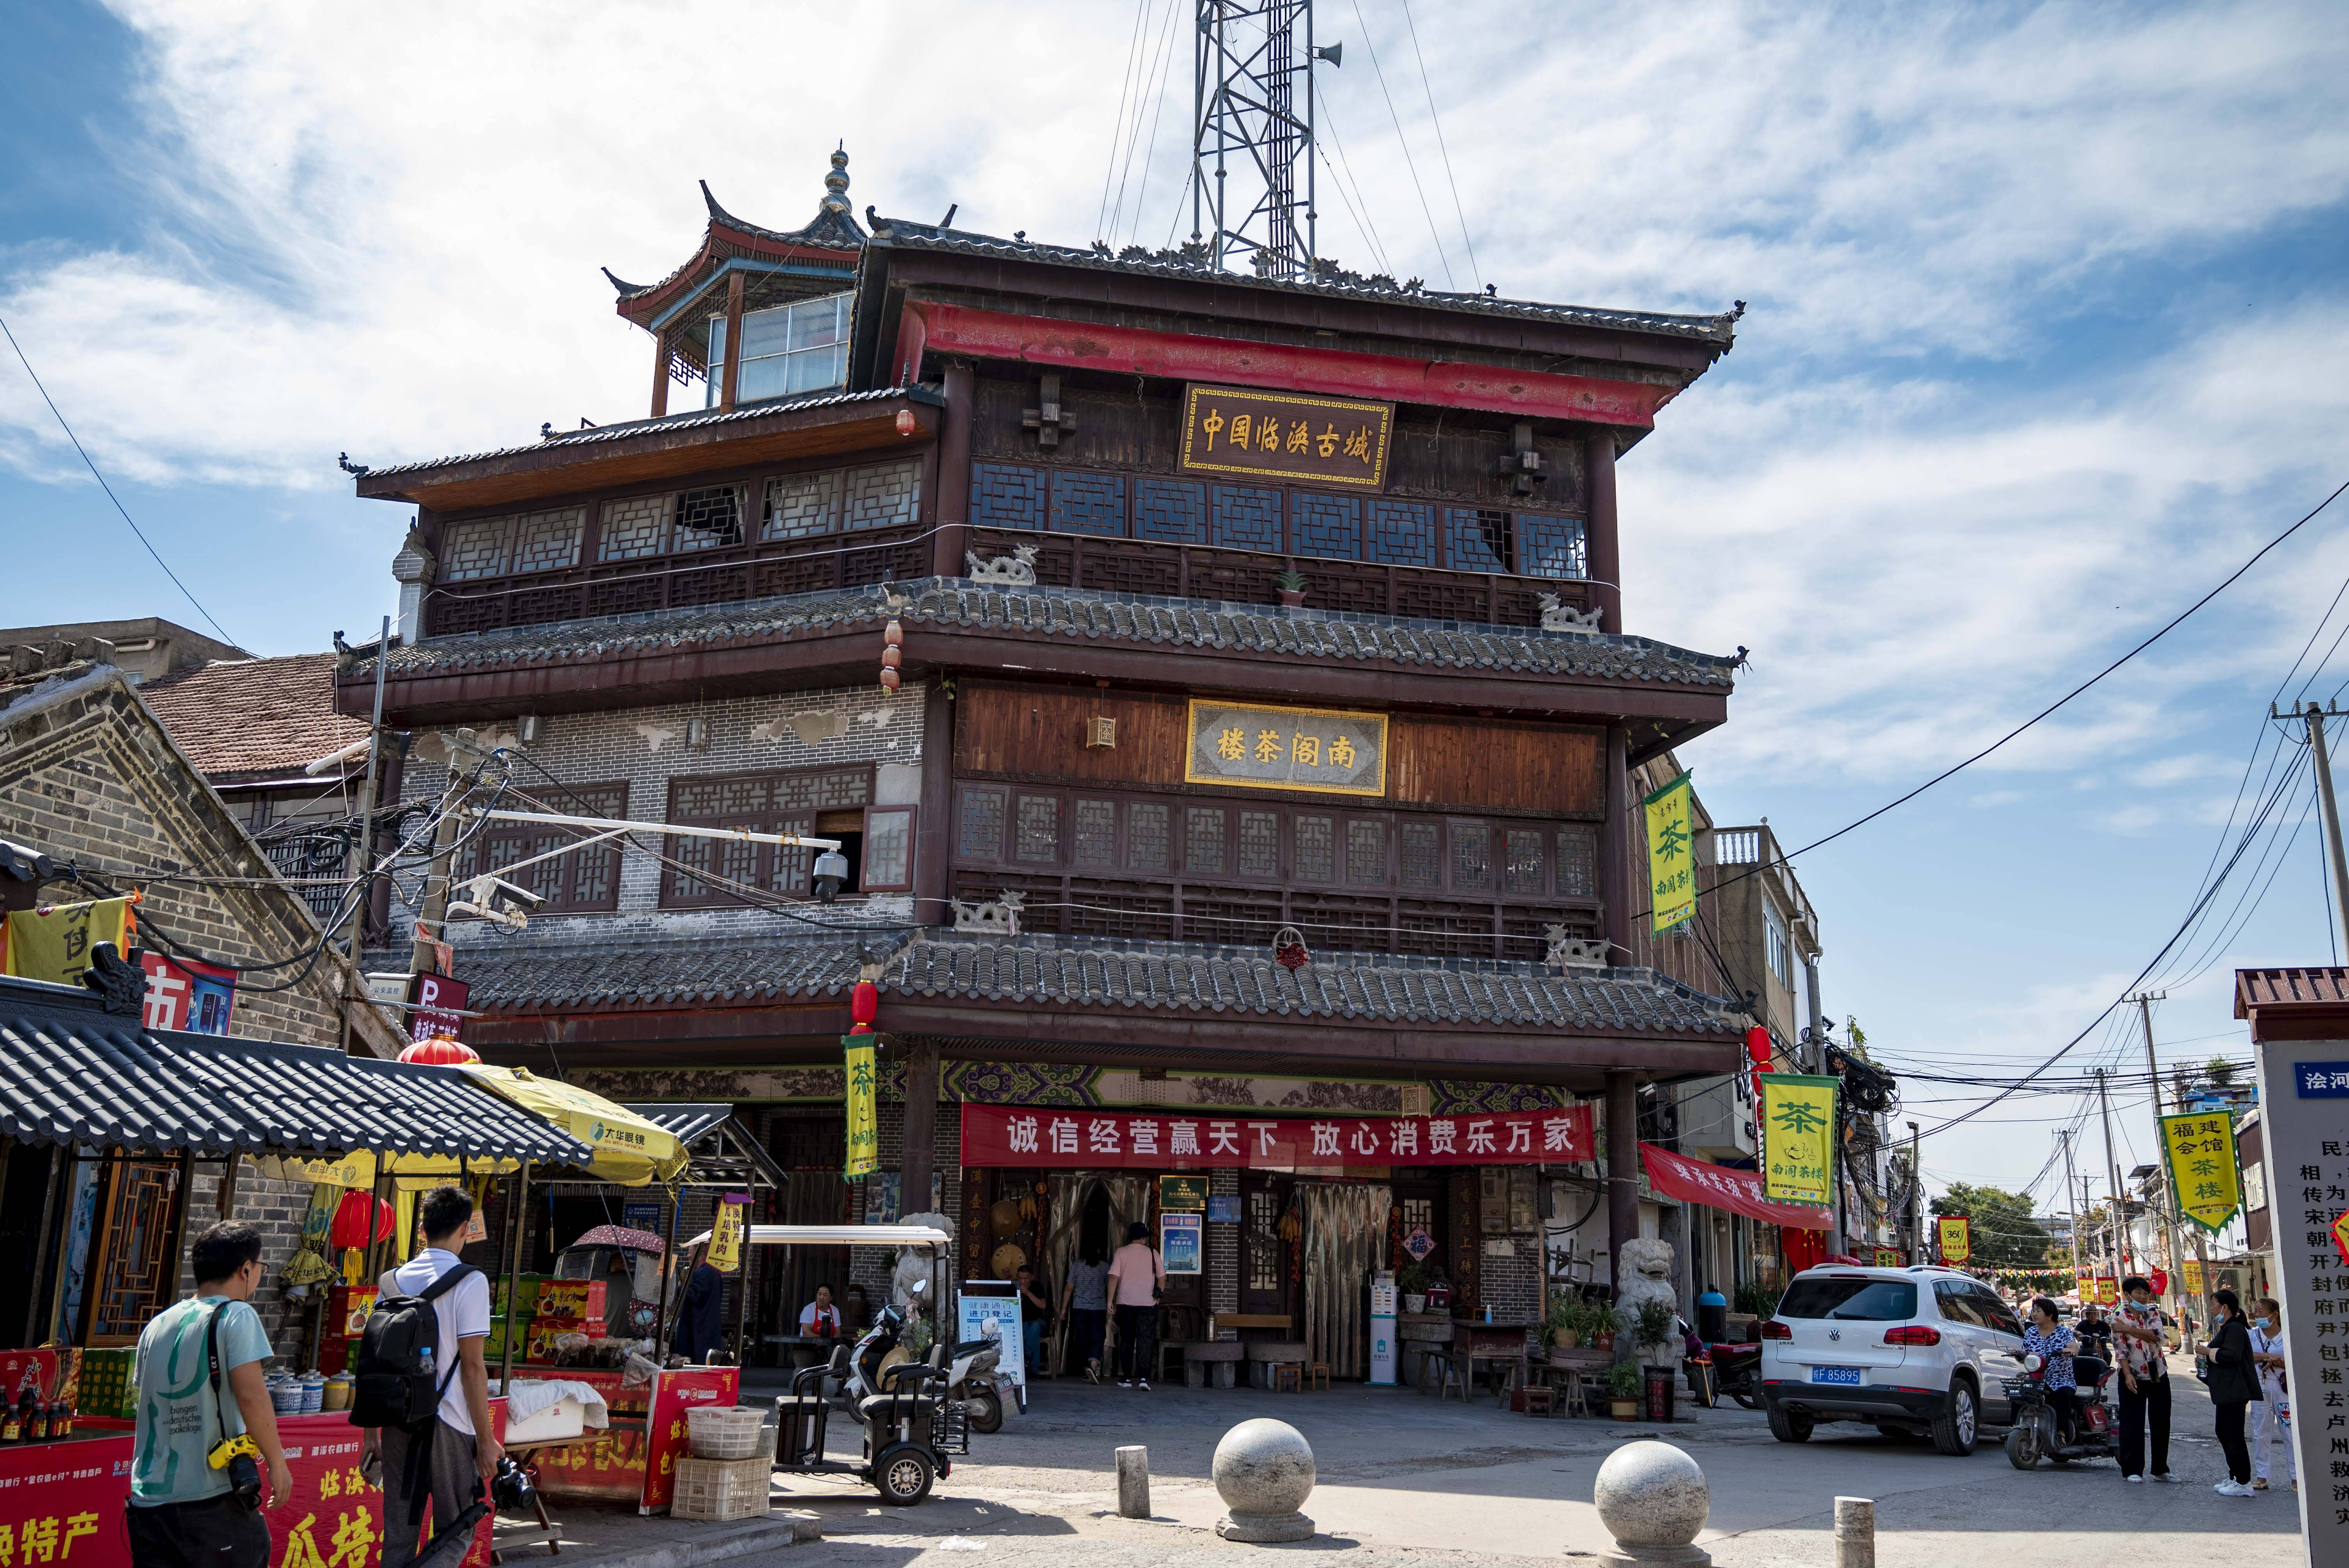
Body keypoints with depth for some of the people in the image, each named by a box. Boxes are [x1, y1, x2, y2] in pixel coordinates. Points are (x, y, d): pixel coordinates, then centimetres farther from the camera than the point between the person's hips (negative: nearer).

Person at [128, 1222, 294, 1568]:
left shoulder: (156, 1325, 11)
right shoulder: (236, 1316, -8)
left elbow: (148, 1400, 19)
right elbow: (250, 1394, -17)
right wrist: (277, 1461, -9)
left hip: (148, 1499, 6)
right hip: (211, 1499, -6)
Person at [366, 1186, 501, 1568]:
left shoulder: (395, 1279, 7)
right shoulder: (470, 1282, -9)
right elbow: (471, 1366, -12)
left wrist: (370, 1433, 16)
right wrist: (486, 1439, -6)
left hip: (398, 1422, 5)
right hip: (446, 1425, -5)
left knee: (398, 1535, 11)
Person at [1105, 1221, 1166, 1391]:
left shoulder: (1121, 1252, 1)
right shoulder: (1153, 1253, 2)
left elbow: (1114, 1277, -6)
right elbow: (1162, 1278, 4)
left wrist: (1110, 1301, -4)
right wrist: (1158, 1296, 14)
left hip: (1125, 1303, 1)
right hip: (1147, 1304, -1)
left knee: (1126, 1341, 12)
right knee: (1145, 1342, -1)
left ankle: (1126, 1378, 15)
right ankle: (1144, 1378, -13)